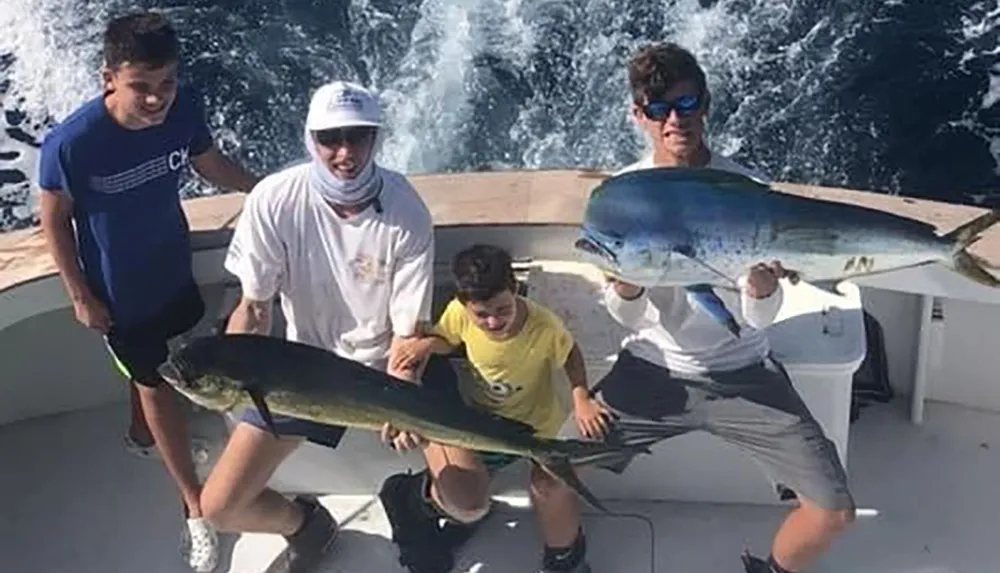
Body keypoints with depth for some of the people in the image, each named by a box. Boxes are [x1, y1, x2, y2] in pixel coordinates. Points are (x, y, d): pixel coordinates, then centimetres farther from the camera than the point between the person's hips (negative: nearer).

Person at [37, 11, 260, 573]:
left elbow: (212, 164, 0)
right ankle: (196, 507, 33)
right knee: (157, 384, 14)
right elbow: (54, 219, -16)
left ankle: (142, 432, 63)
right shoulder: (71, 143, -34)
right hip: (119, 292, -4)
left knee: (161, 366, 29)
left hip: (174, 270, 4)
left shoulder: (184, 107, -22)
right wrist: (81, 297, -9)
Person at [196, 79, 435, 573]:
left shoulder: (406, 214, -22)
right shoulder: (274, 200, -20)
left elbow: (408, 330, -15)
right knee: (219, 508, -4)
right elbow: (255, 305, -8)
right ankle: (304, 523, 28)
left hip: (389, 365, -1)